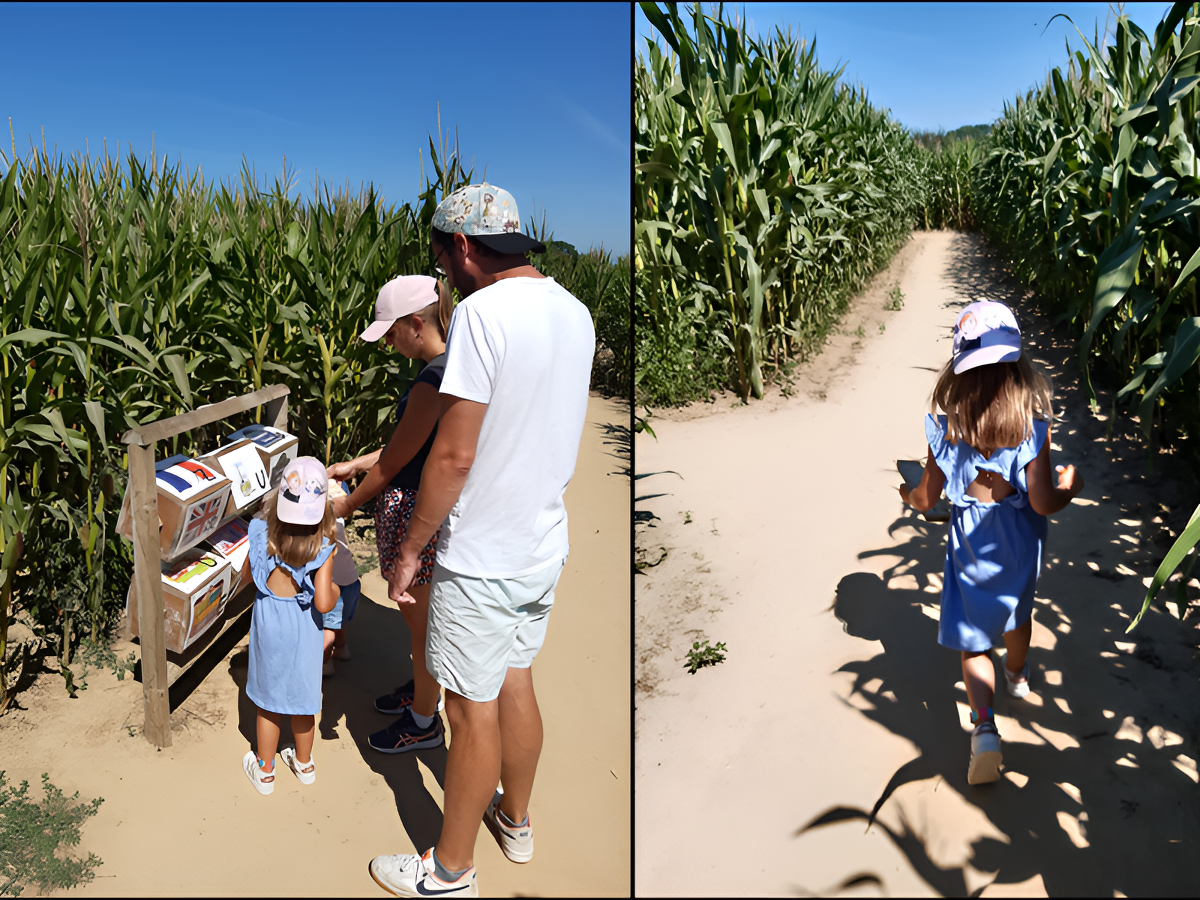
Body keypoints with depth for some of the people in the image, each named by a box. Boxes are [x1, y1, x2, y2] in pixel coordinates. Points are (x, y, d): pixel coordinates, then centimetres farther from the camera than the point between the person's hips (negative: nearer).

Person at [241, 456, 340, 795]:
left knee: (269, 703, 18)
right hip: (303, 627, -1)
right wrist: (334, 590, -1)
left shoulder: (263, 533, -15)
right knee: (302, 699, 20)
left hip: (268, 621, 1)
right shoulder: (323, 549, -22)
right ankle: (304, 763, 41)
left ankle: (264, 770, 35)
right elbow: (323, 603, -23)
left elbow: (247, 574, 1)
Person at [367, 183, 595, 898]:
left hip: (482, 558, -8)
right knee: (516, 684, 23)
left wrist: (410, 550, -11)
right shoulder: (575, 311, 5)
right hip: (547, 543, 8)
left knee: (474, 711, 7)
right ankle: (516, 821, 43)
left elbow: (455, 455, -22)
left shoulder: (482, 311, -21)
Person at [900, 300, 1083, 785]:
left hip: (970, 550, -1)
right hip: (1020, 547, 2)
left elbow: (926, 499, -8)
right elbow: (1042, 502, -18)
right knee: (1017, 612, 30)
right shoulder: (1032, 426, -19)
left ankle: (985, 727, -9)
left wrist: (907, 493, 15)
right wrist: (1068, 488, 4)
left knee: (973, 641, 8)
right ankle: (1017, 674, 57)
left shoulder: (947, 429, -16)